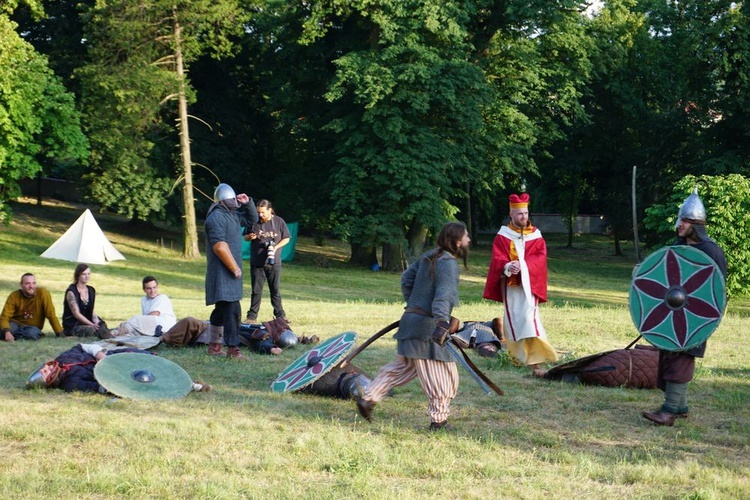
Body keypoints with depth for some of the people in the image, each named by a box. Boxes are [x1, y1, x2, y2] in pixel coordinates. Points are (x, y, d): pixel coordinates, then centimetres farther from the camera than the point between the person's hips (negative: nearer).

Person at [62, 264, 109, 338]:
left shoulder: (92, 291, 11)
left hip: (86, 323, 6)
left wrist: (97, 322, -9)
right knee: (92, 330, -35)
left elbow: (92, 311, 12)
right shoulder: (71, 292, -10)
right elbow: (76, 313, -15)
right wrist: (92, 325, -23)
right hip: (72, 326, -6)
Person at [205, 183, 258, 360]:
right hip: (222, 274, -11)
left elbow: (252, 219, 29)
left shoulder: (232, 215, 14)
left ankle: (214, 346, 23)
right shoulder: (216, 217, -16)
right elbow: (220, 246, -24)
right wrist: (235, 268, -20)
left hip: (230, 273, 11)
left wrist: (248, 203, 10)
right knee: (232, 311, -12)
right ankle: (233, 349, -11)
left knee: (221, 310, 16)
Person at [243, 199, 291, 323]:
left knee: (275, 290, 7)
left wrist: (276, 247, -12)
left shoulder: (279, 222, -2)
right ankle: (252, 316, 10)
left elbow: (286, 238, 4)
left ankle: (280, 315, 15)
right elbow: (245, 237, 10)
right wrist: (250, 237, -14)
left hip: (274, 262, -1)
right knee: (256, 291, 4)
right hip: (257, 262, 1)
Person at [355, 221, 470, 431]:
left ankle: (368, 399, 19)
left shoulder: (428, 256, 12)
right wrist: (442, 323, -40)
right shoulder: (448, 264, -15)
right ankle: (439, 419, 10)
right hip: (427, 325, -9)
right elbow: (443, 295, -29)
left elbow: (406, 278, 21)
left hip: (411, 318, 9)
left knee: (401, 367, 21)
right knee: (444, 374, 3)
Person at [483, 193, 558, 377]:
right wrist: (507, 267, -30)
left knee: (528, 318, -13)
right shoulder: (502, 236, 2)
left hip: (529, 283, -1)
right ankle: (515, 352, 18)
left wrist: (522, 265, -25)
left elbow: (541, 256, -8)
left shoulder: (535, 235, 4)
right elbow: (497, 259, -7)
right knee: (514, 319, 6)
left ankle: (535, 362, -19)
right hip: (510, 283, 1)